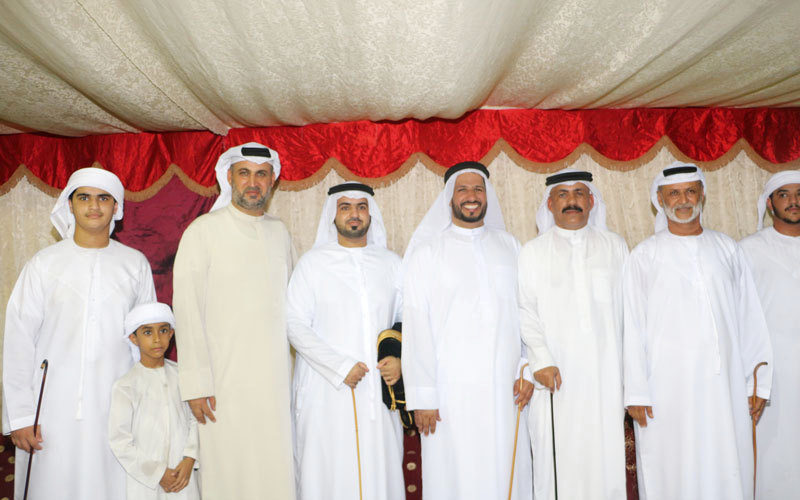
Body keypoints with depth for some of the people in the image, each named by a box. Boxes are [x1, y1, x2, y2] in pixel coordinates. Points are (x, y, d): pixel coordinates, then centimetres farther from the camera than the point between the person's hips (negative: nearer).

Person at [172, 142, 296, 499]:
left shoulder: (280, 233, 12)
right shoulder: (203, 231, -1)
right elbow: (187, 311, -5)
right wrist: (196, 383, -10)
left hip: (276, 379, 4)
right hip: (224, 384, -4)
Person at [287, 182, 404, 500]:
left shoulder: (391, 264, 11)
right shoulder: (313, 263, 3)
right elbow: (296, 325, -4)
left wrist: (400, 359, -5)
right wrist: (340, 367, -12)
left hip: (379, 391, 2)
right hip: (328, 393, -2)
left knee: (381, 473, 3)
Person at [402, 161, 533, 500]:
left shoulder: (508, 245, 12)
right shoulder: (427, 250, 2)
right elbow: (415, 324, -2)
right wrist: (422, 396, -7)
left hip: (506, 389, 3)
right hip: (450, 392, -2)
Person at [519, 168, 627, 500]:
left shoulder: (615, 247, 10)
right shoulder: (532, 252, 7)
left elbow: (627, 308, 8)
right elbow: (525, 311, 1)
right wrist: (540, 359, -11)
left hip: (605, 376, 1)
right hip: (556, 377, -1)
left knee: (606, 457, 3)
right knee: (556, 462, -1)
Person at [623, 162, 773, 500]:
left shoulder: (727, 250, 10)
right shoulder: (645, 256, 2)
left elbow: (750, 319, 10)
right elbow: (632, 328, -1)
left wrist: (759, 382, 5)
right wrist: (636, 392, -5)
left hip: (724, 385, 2)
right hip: (667, 387, -2)